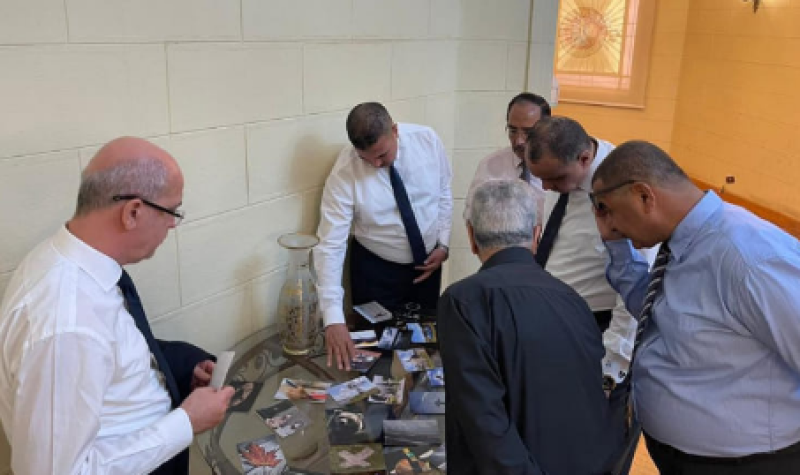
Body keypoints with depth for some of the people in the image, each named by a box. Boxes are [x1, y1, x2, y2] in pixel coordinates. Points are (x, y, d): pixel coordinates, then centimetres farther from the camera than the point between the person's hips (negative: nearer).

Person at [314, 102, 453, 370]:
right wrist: (333, 319, -33)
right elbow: (331, 245, -27)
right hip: (375, 269, -2)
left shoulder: (428, 140, -17)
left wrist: (443, 244, -7)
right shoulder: (344, 172, -25)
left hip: (427, 262, 3)